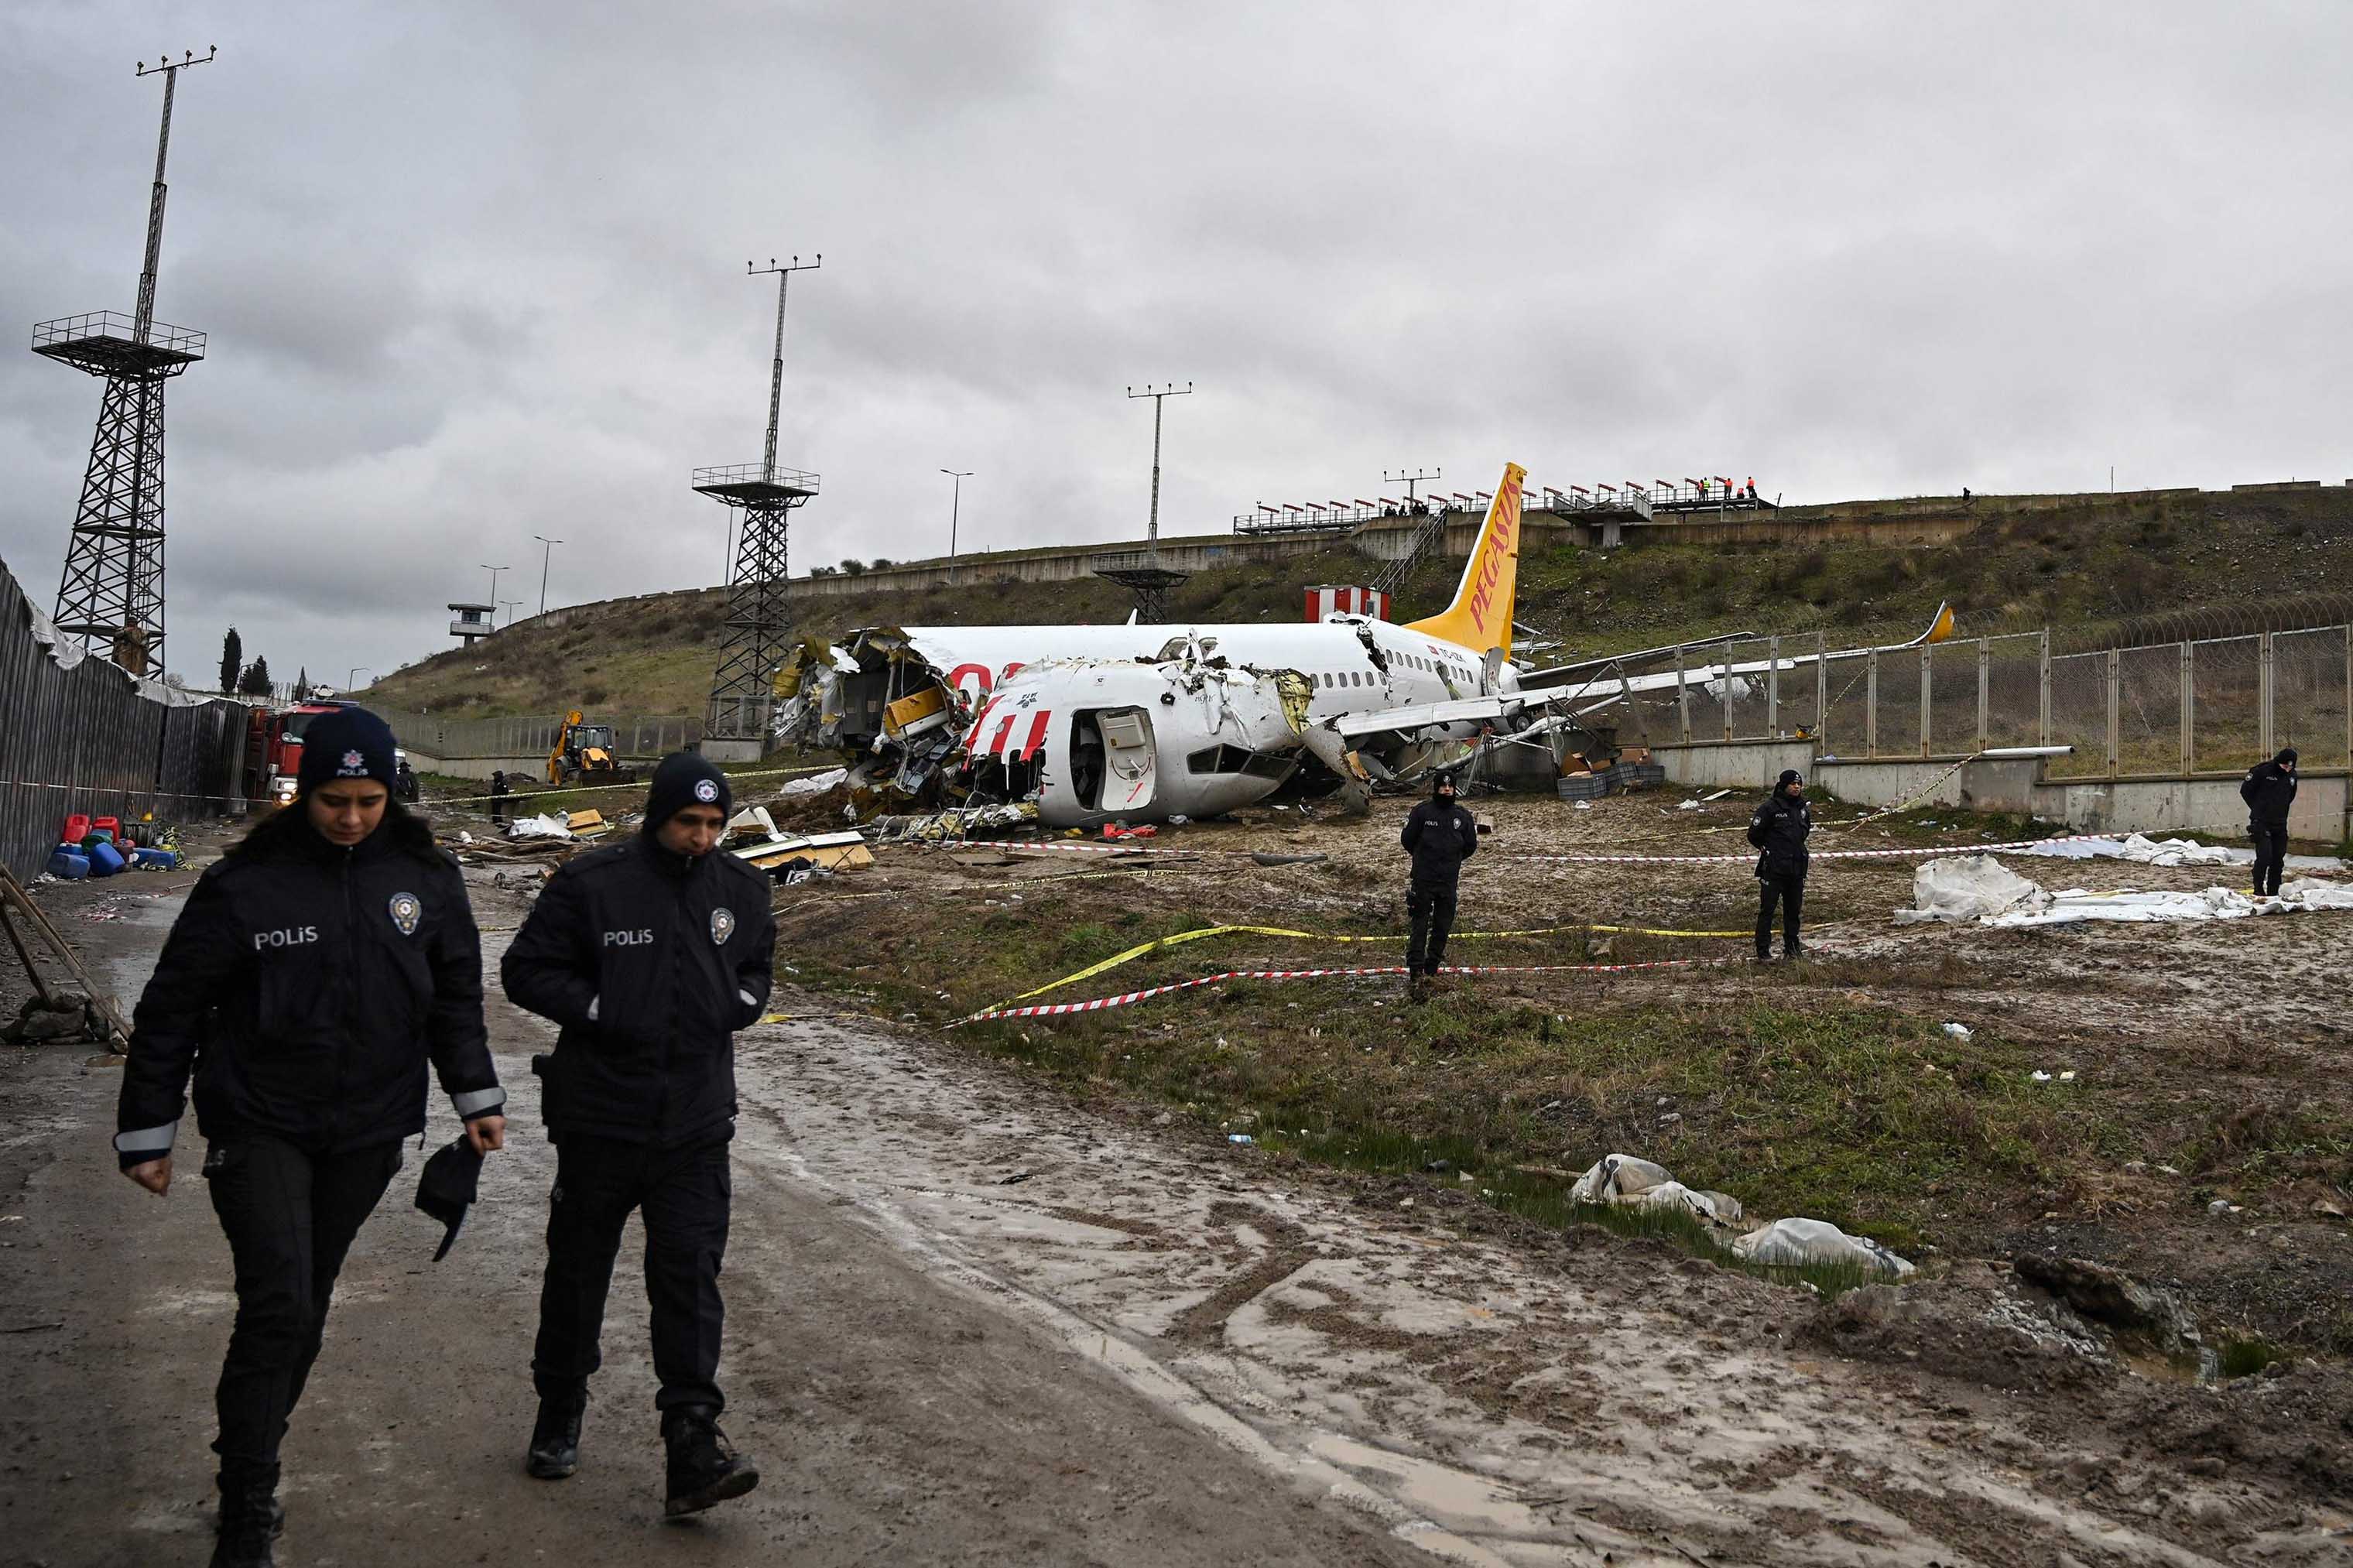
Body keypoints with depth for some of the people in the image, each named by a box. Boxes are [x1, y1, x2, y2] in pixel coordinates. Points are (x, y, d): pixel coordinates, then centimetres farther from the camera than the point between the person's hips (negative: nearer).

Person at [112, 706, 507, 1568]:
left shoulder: (426, 877, -1)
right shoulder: (244, 882, -11)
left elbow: (456, 994, 11)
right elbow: (172, 1010, -4)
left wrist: (475, 1095, 10)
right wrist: (146, 1132, -1)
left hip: (368, 1133, 3)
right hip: (258, 1130, -3)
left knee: (306, 1304, 14)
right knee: (277, 1305, -11)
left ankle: (251, 1456, 32)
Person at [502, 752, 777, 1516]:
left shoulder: (741, 888, 4)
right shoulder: (592, 883, -9)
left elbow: (757, 965, 22)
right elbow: (527, 969, -4)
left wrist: (741, 1003, 2)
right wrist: (600, 1011, -16)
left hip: (698, 1125, 2)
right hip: (600, 1116, -2)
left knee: (691, 1275, -3)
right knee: (579, 1269, 14)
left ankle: (693, 1446, 0)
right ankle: (559, 1414, 35)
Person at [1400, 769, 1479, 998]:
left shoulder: (1463, 816, 5)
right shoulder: (1421, 812, -3)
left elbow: (1470, 846, 15)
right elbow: (1407, 840, 4)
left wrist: (1453, 859, 14)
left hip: (1449, 882, 3)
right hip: (1422, 881, -3)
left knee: (1442, 928, 9)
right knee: (1420, 928, -6)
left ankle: (1431, 970, 22)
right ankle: (1415, 974, -8)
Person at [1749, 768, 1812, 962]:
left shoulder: (1803, 808, 9)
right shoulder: (1769, 807, -10)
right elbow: (1754, 835, -7)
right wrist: (1768, 849, 4)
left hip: (1797, 867, 6)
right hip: (1773, 868, -6)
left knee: (1794, 910, 13)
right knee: (1767, 910, -4)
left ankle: (1792, 947, 25)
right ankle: (1763, 951, 0)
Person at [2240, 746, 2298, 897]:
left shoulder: (2292, 776, 7)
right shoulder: (2262, 771, -11)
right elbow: (2245, 790, -2)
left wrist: (2282, 810, 13)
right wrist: (2258, 808, 2)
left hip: (2280, 824, 6)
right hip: (2261, 823, -6)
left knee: (2278, 859, 6)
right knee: (2264, 856, -14)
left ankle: (2273, 892, 14)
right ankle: (2259, 890, -5)